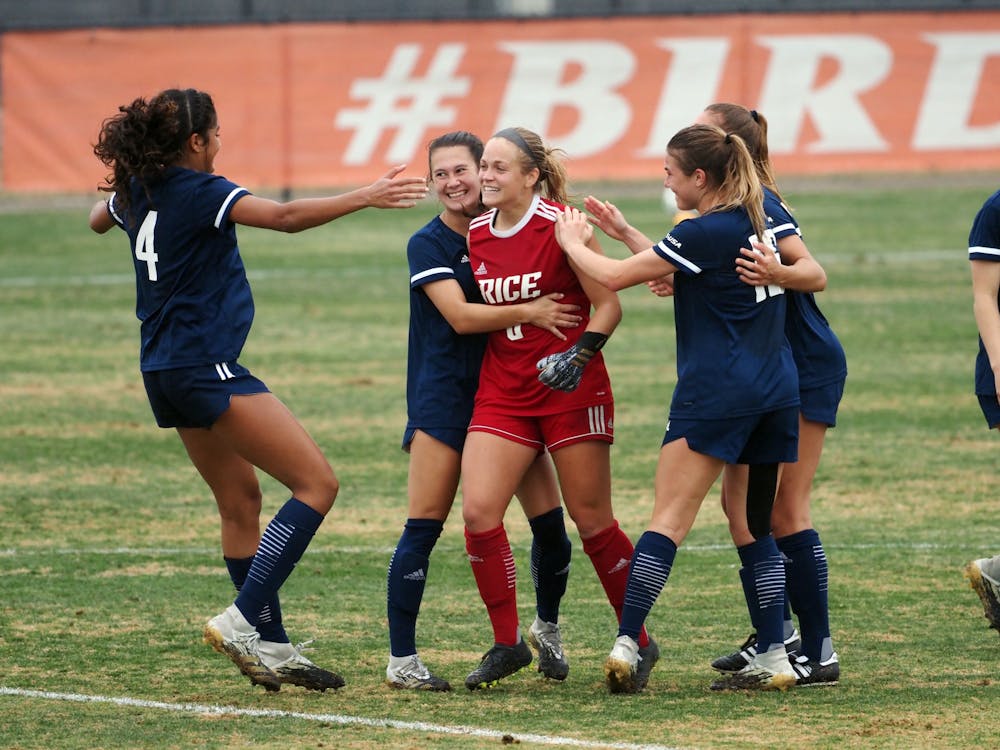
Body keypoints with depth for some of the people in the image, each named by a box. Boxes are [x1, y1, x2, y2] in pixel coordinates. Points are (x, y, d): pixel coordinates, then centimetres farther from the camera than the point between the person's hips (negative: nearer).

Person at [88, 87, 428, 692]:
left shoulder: (136, 190, 10)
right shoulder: (198, 191, -15)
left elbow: (99, 218, 33)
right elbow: (286, 217, -28)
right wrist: (364, 197, -29)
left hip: (166, 369, 10)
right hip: (205, 364, -10)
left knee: (241, 499, 16)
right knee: (318, 483, -10)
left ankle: (272, 648, 15)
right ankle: (243, 619, -17)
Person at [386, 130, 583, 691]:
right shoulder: (429, 245, -5)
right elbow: (459, 314, -16)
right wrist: (530, 312, -25)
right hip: (445, 397, -4)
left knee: (551, 523, 1)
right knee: (424, 527, -9)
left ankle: (548, 628, 28)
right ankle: (401, 659, -5)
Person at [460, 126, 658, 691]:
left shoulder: (560, 227, -11)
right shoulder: (477, 236, 5)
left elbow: (608, 305, -11)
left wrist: (579, 356, -23)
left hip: (570, 389, -5)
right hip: (503, 389, 5)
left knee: (593, 520, 0)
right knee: (478, 511, -10)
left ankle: (640, 642, 14)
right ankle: (508, 644, 1)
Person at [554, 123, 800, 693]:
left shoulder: (706, 234, -13)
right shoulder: (756, 221, 12)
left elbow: (615, 277, -8)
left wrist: (573, 243, 9)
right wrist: (625, 231, 23)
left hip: (716, 391, -8)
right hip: (778, 388, 8)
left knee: (669, 521, -9)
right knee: (761, 526, 11)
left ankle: (627, 646, -15)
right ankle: (775, 659, 6)